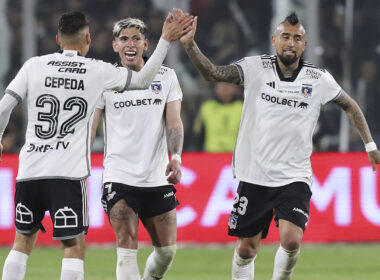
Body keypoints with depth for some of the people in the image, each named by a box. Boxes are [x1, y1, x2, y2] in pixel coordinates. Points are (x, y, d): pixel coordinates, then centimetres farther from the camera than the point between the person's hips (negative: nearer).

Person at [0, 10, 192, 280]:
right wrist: (165, 41, 21)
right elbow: (144, 80, 14)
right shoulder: (98, 71, 2)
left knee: (23, 241, 16)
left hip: (29, 170, 3)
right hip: (68, 174, -3)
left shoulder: (34, 66, 5)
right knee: (74, 246, 2)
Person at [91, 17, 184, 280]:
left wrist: (176, 157, -16)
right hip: (119, 177, -3)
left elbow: (174, 123, 2)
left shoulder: (166, 77, 6)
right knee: (127, 248, -16)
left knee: (167, 251, 8)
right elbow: (89, 129, 1)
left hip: (158, 178, 3)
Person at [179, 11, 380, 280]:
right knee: (247, 248, 5)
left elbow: (350, 105, 15)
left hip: (295, 178, -1)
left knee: (291, 240, -20)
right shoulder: (255, 68, -3)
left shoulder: (319, 79, -1)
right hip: (254, 176, 1)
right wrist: (189, 45, -25)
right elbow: (213, 73, -11)